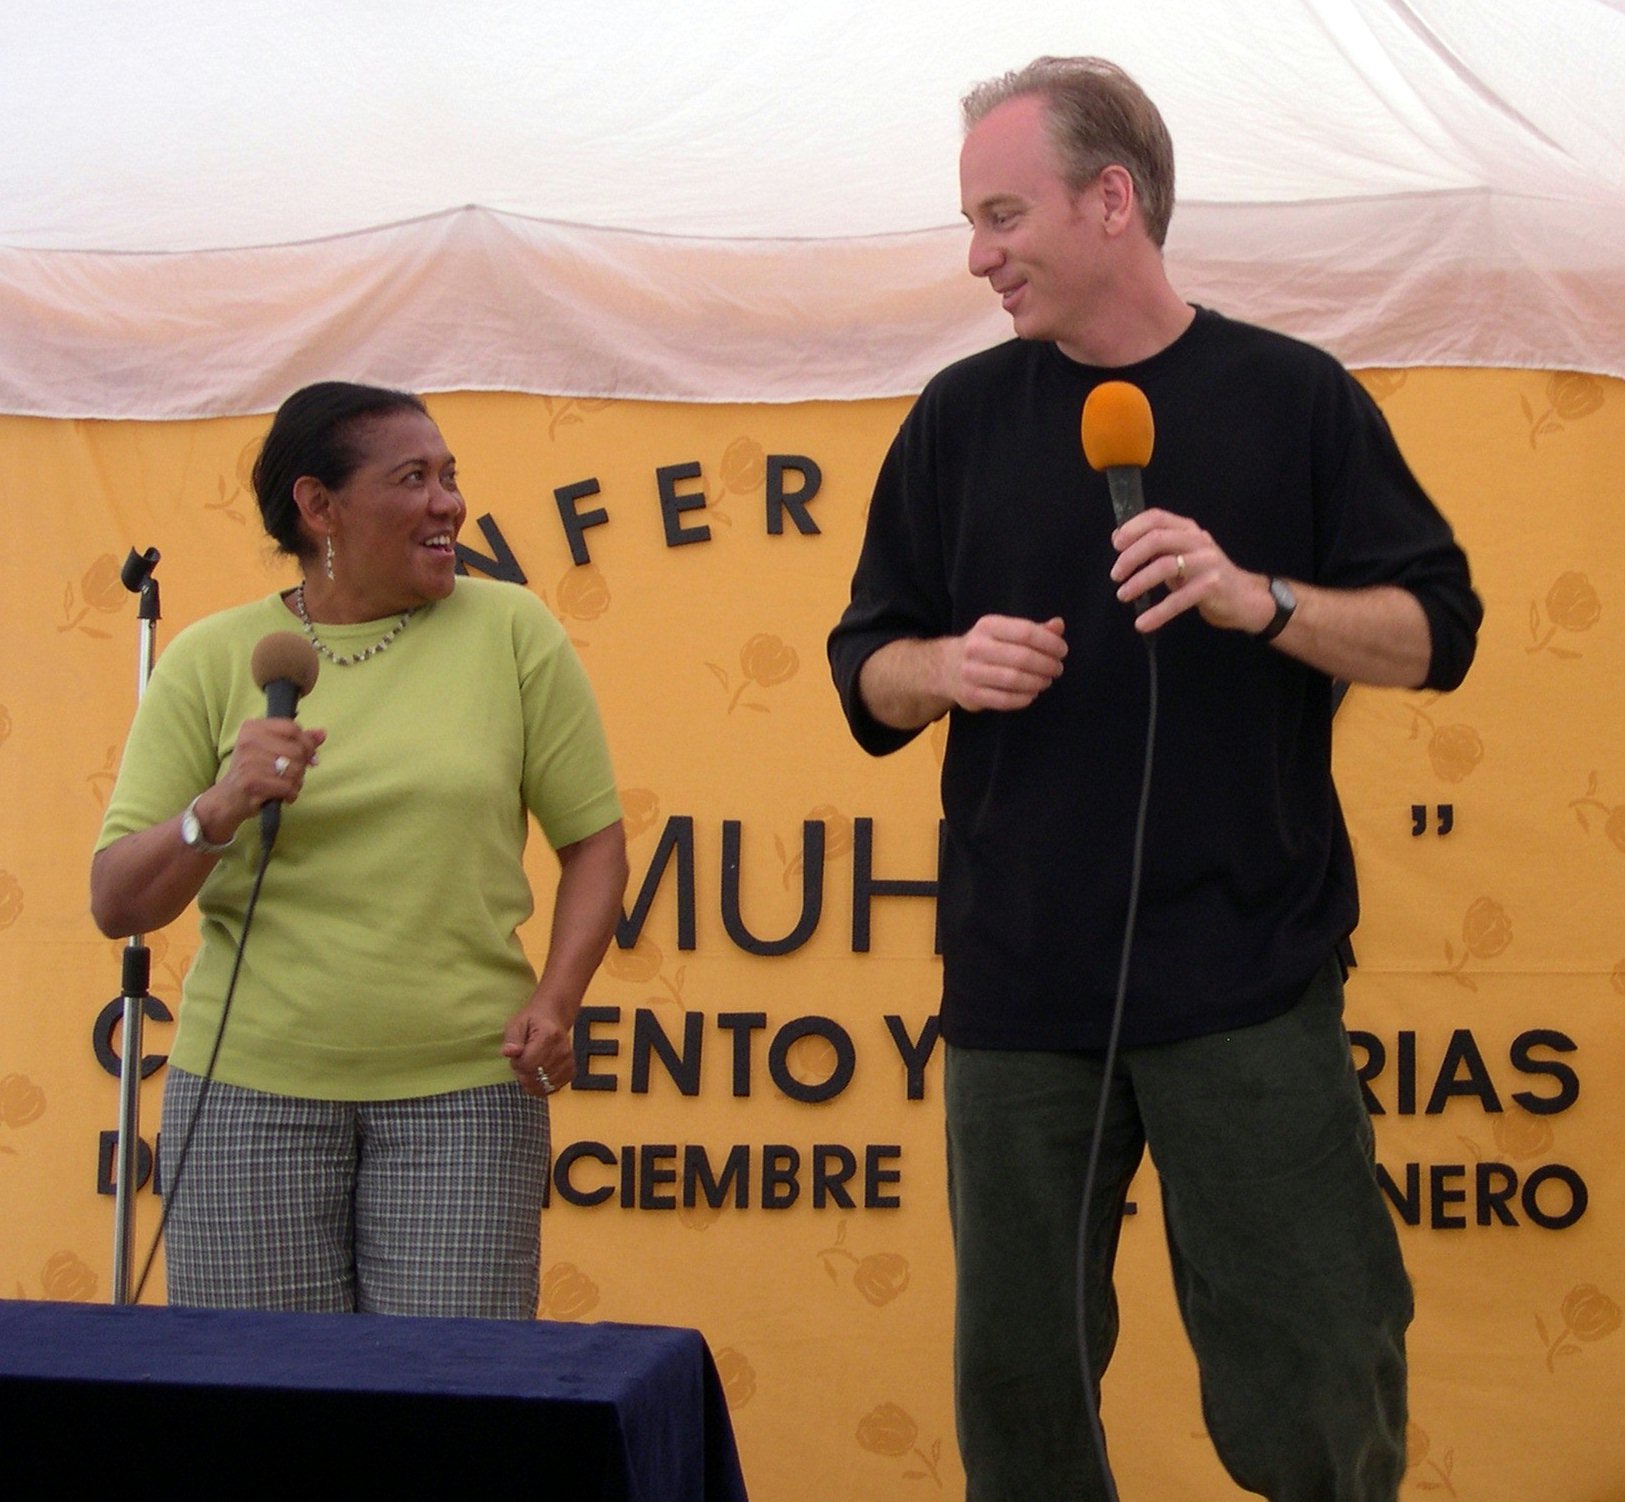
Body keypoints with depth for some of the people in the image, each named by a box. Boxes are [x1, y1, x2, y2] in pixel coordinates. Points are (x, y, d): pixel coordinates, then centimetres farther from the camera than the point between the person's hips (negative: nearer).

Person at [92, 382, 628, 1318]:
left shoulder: (511, 632, 3)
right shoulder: (211, 661, 3)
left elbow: (595, 840, 6)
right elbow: (116, 905, 1)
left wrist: (556, 1002, -9)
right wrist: (218, 812, -17)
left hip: (464, 1091, 0)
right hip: (251, 1088, 0)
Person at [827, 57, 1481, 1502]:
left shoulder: (1294, 397, 2)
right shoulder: (961, 418, 9)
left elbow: (1434, 631, 0)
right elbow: (868, 668, 12)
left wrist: (1257, 600, -17)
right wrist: (948, 666, -11)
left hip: (1248, 980, -2)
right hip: (1016, 986, 3)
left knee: (1320, 1372, 0)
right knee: (1018, 1377, 9)